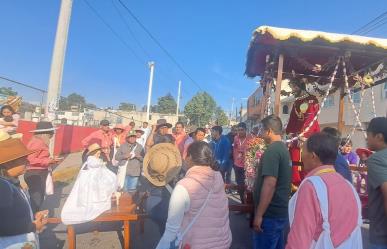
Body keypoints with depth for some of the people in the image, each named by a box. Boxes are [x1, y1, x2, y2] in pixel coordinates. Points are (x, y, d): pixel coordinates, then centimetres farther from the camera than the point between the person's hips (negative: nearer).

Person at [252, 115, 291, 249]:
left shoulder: (272, 150, -21)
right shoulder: (284, 148, 10)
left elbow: (270, 183, -27)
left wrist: (258, 215, -22)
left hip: (270, 214, -9)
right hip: (281, 211, 9)